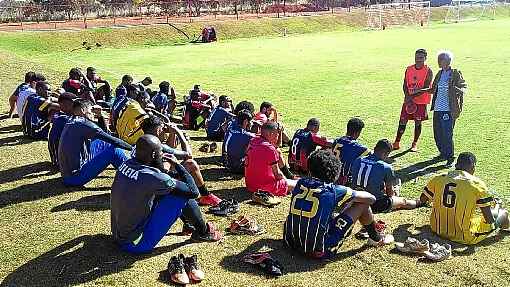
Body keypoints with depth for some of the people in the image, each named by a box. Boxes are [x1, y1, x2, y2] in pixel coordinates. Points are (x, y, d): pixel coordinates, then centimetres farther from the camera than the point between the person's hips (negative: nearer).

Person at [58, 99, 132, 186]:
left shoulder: (71, 124, 13)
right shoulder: (83, 123, -15)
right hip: (75, 178, -10)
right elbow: (111, 139, -16)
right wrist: (132, 148, -9)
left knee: (100, 143, 18)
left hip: (66, 175, 10)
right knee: (114, 150, -13)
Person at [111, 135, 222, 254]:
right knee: (183, 196, -9)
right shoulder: (151, 177, -26)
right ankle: (203, 232, 14)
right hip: (136, 244, -8)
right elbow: (194, 192, -16)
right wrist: (177, 164, -6)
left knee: (166, 190, 16)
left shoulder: (126, 164, -2)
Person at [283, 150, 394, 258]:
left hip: (291, 243, 6)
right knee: (362, 204, 4)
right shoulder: (334, 191, -13)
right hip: (319, 251, -5)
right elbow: (371, 198, -2)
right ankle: (375, 238, 30)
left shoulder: (301, 183, 0)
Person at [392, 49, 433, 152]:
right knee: (402, 121, 3)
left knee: (418, 122, 4)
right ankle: (396, 143, 11)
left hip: (421, 101, -3)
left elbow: (426, 88, -13)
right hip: (408, 100, 3)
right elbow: (405, 85, 6)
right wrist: (407, 97, -9)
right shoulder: (409, 69, 5)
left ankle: (415, 144, 17)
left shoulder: (428, 71, -7)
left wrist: (413, 96, -18)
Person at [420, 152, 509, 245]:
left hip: (437, 231, 4)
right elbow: (489, 220, -12)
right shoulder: (477, 184, -13)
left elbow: (422, 200, 11)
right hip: (465, 237, -4)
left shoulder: (438, 179, -3)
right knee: (502, 213, 19)